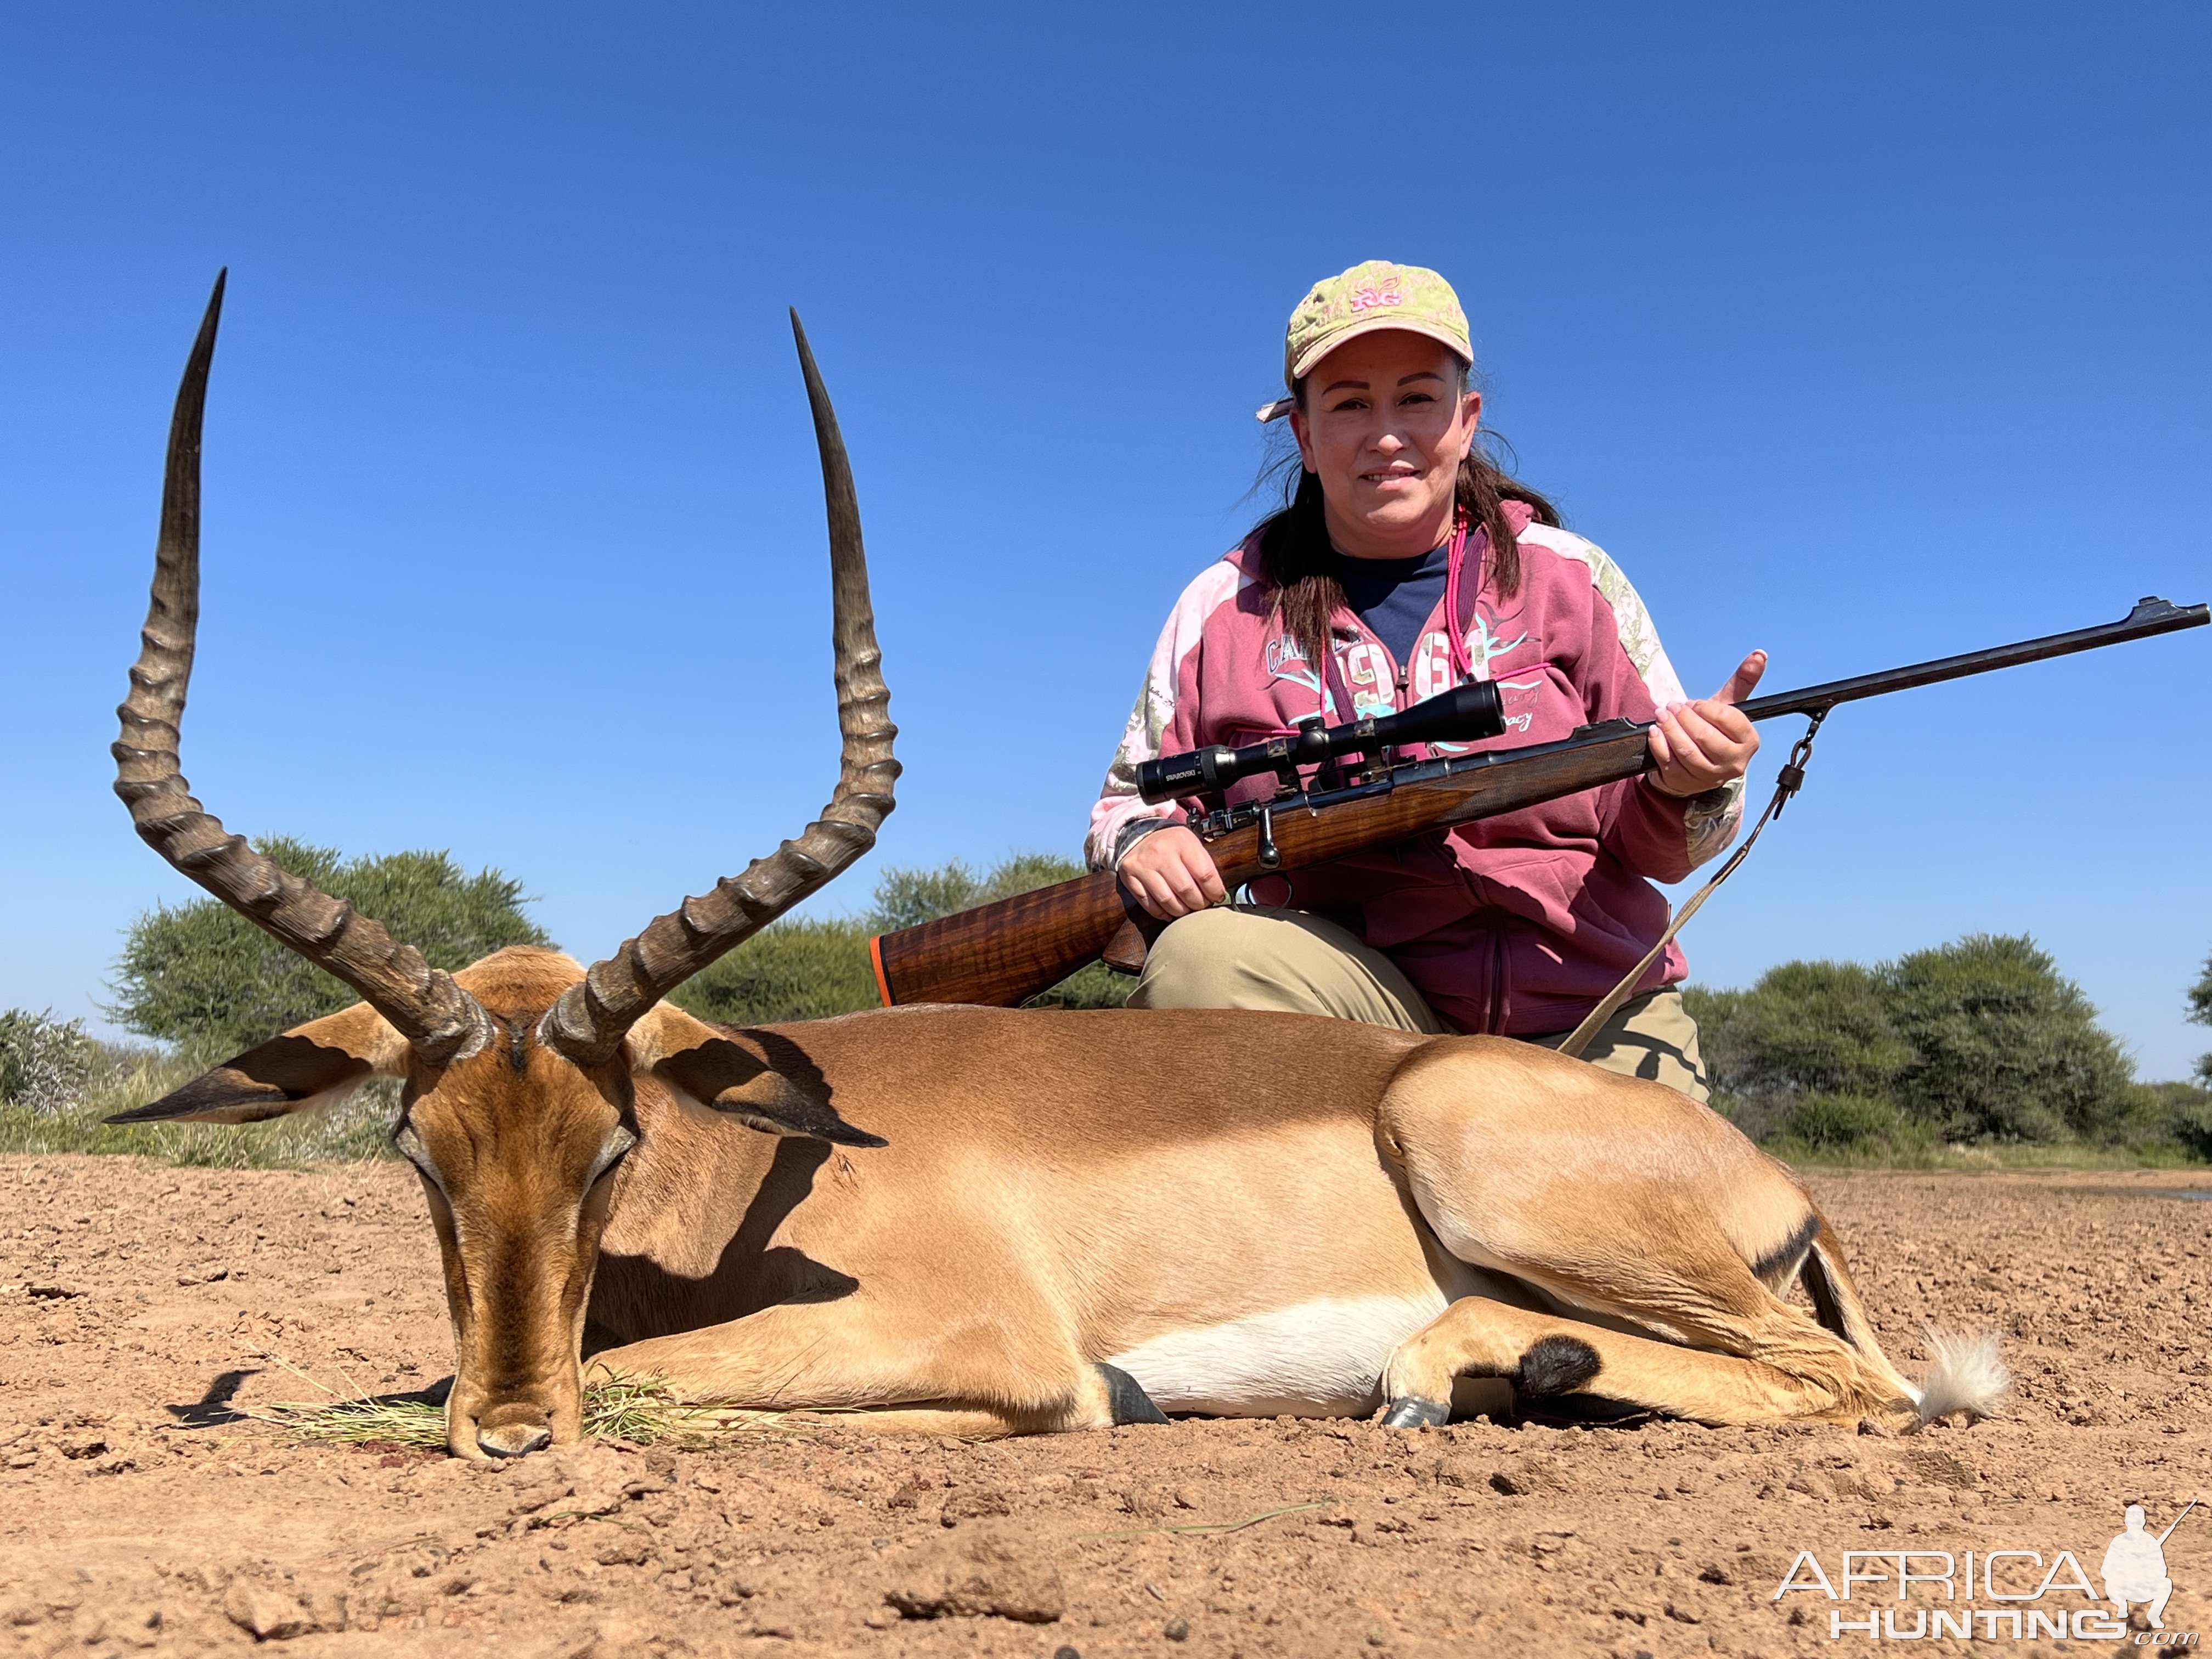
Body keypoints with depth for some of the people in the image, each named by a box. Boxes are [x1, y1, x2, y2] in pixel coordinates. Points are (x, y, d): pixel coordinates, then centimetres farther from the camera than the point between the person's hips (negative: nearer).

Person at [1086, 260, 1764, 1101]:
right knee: (1201, 956, -29)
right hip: (1358, 997, 1)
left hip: (1588, 1025, -1)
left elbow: (1654, 845, 7)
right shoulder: (1225, 607, 6)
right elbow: (1129, 801, 11)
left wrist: (1687, 788, -17)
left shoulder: (1571, 579, 6)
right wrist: (1143, 841, -13)